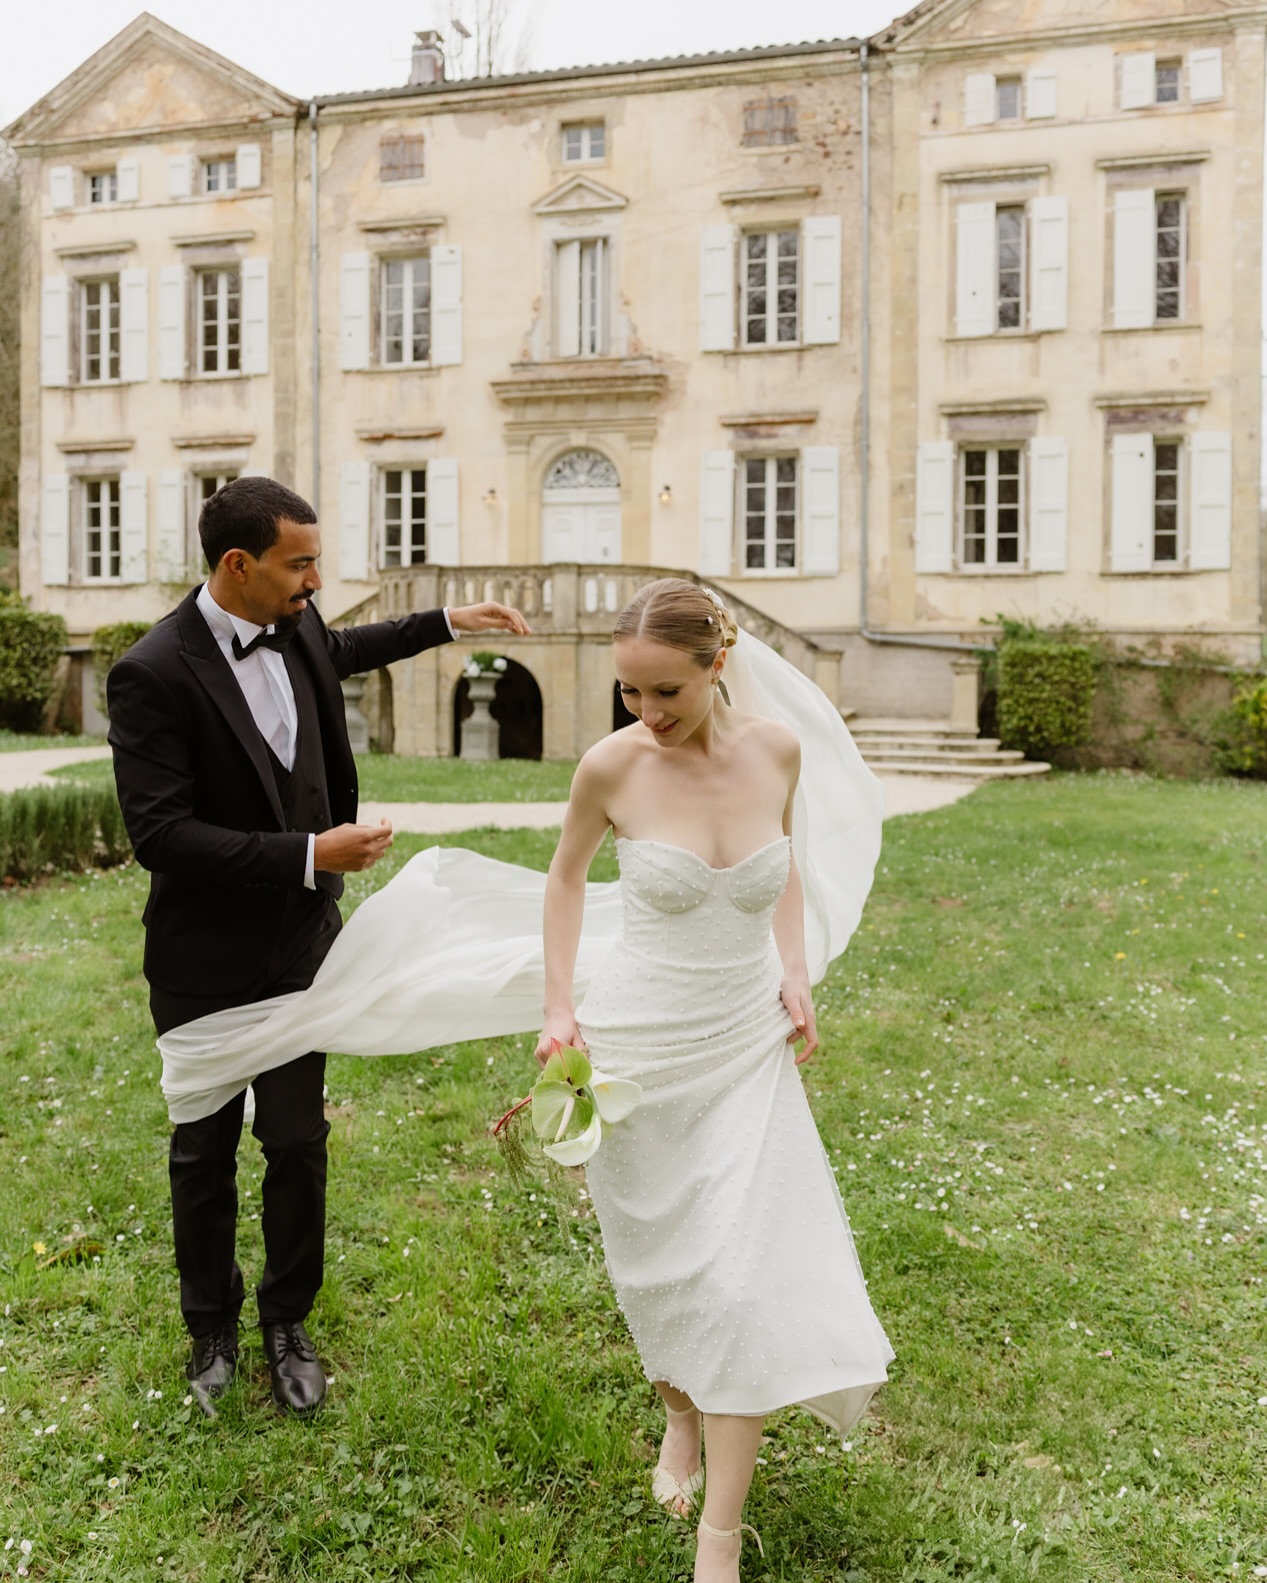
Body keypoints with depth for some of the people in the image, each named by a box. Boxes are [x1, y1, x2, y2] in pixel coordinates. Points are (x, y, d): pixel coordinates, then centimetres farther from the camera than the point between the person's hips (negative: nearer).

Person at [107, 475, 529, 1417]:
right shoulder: (153, 675, -21)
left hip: (302, 943, 5)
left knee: (299, 1141, 9)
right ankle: (213, 1330, 34)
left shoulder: (297, 631, -1)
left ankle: (287, 1323, 30)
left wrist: (449, 623, 28)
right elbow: (160, 835, -25)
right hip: (208, 958, -4)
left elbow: (342, 652, 25)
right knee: (206, 1149, 13)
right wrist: (308, 855, -27)